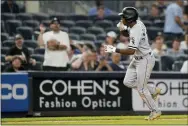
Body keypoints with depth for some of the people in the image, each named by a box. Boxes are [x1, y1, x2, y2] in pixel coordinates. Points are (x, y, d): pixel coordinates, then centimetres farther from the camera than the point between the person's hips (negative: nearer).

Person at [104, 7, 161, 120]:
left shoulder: (136, 32, -30)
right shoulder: (138, 23, -2)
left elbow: (131, 51, -35)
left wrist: (114, 50, -34)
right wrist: (124, 28, -4)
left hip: (145, 60, -10)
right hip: (137, 59, 10)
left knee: (141, 89, -3)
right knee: (128, 82, 10)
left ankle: (155, 111, 13)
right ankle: (153, 90, 24)